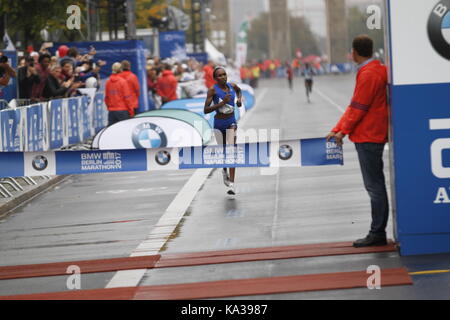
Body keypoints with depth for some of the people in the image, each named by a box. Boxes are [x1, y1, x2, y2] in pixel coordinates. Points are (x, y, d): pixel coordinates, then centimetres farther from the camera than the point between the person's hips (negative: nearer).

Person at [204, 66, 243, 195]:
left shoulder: (232, 86, -1)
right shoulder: (213, 90, -14)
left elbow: (239, 90, 25)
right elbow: (205, 110, -19)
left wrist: (239, 99, 5)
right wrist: (222, 103, -27)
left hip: (231, 123, 1)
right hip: (218, 124, -1)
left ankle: (231, 184, -21)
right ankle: (225, 171, 50)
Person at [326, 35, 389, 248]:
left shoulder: (368, 74, -16)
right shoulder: (378, 70, 15)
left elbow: (359, 108, -17)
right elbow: (354, 106, 17)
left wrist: (343, 131, -6)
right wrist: (338, 129, 16)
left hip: (368, 137, -10)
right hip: (374, 135, 10)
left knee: (374, 186, -7)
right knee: (375, 185, 12)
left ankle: (377, 233, -4)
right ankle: (378, 232, 17)